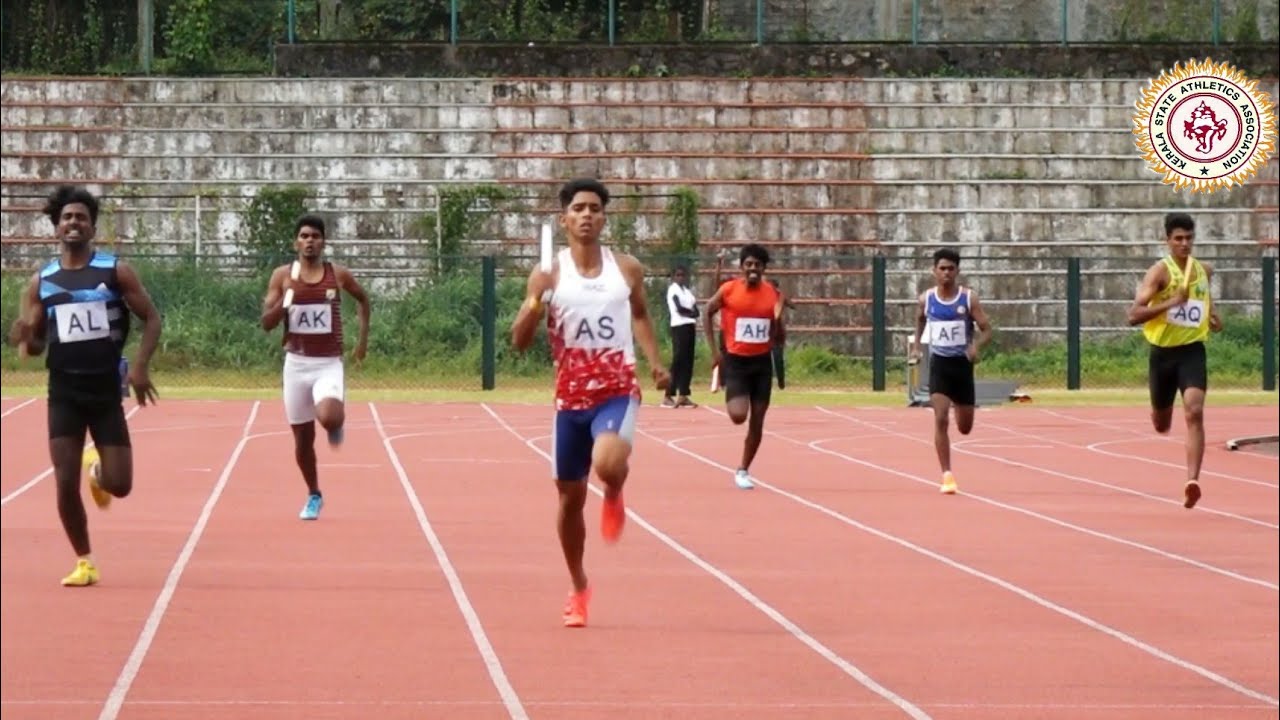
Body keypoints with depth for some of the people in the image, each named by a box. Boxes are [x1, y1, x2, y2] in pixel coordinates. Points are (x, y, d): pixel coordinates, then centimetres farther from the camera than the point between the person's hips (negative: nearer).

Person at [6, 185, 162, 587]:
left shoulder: (116, 271, -3)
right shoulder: (41, 282, 5)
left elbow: (151, 319, 0)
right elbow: (35, 346, 9)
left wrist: (140, 366, -14)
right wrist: (24, 340, -16)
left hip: (107, 390, -1)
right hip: (64, 391, 1)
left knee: (118, 485, -2)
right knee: (65, 483, -6)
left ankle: (97, 471, 36)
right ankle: (84, 563, 11)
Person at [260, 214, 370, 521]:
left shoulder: (338, 274, 0)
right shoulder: (282, 275, -1)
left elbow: (363, 299, 20)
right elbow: (266, 323, -3)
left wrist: (363, 339, 15)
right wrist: (285, 300, -20)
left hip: (329, 363, -1)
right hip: (297, 363, 1)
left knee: (329, 418, -28)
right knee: (303, 437, 7)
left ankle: (337, 425, 11)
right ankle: (314, 496, 27)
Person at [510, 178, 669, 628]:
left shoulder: (627, 269, 2)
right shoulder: (549, 275, -2)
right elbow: (519, 343, -5)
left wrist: (655, 361, 10)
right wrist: (532, 310, -24)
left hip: (618, 392, -1)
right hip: (571, 396, 1)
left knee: (608, 464, -31)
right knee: (570, 496, 8)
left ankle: (614, 498, 7)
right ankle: (579, 589, 28)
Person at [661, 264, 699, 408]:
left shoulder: (686, 290, 18)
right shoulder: (673, 289, -6)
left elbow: (694, 308, 13)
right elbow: (679, 308, -16)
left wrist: (693, 312, -10)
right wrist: (692, 312, -1)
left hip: (690, 326, 8)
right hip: (679, 326, -8)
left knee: (688, 361, 6)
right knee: (678, 361, -11)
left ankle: (683, 395, 8)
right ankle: (668, 396, -10)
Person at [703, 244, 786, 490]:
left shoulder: (773, 294, 1)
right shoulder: (729, 290, -8)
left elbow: (779, 339, 7)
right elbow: (708, 314, 6)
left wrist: (778, 319, -14)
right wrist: (715, 350, -1)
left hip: (762, 362, 3)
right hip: (735, 361, -3)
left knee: (757, 421, 3)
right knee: (738, 415, -18)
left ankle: (743, 470, 19)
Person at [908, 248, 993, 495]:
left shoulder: (968, 298, -7)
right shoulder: (926, 299, -1)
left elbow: (987, 330, -8)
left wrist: (976, 345, -27)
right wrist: (916, 345, 15)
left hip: (962, 364, 0)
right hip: (939, 363, 0)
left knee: (964, 428, 12)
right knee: (940, 420, -18)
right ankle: (947, 475, -14)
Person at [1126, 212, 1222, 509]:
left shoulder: (1204, 270, 6)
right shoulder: (1159, 272, -12)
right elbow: (1133, 315, -21)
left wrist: (1212, 314, 12)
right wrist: (1171, 302, -31)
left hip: (1193, 351, 2)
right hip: (1163, 353, -2)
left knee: (1194, 412, -21)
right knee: (1161, 423, 16)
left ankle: (1192, 481, -28)